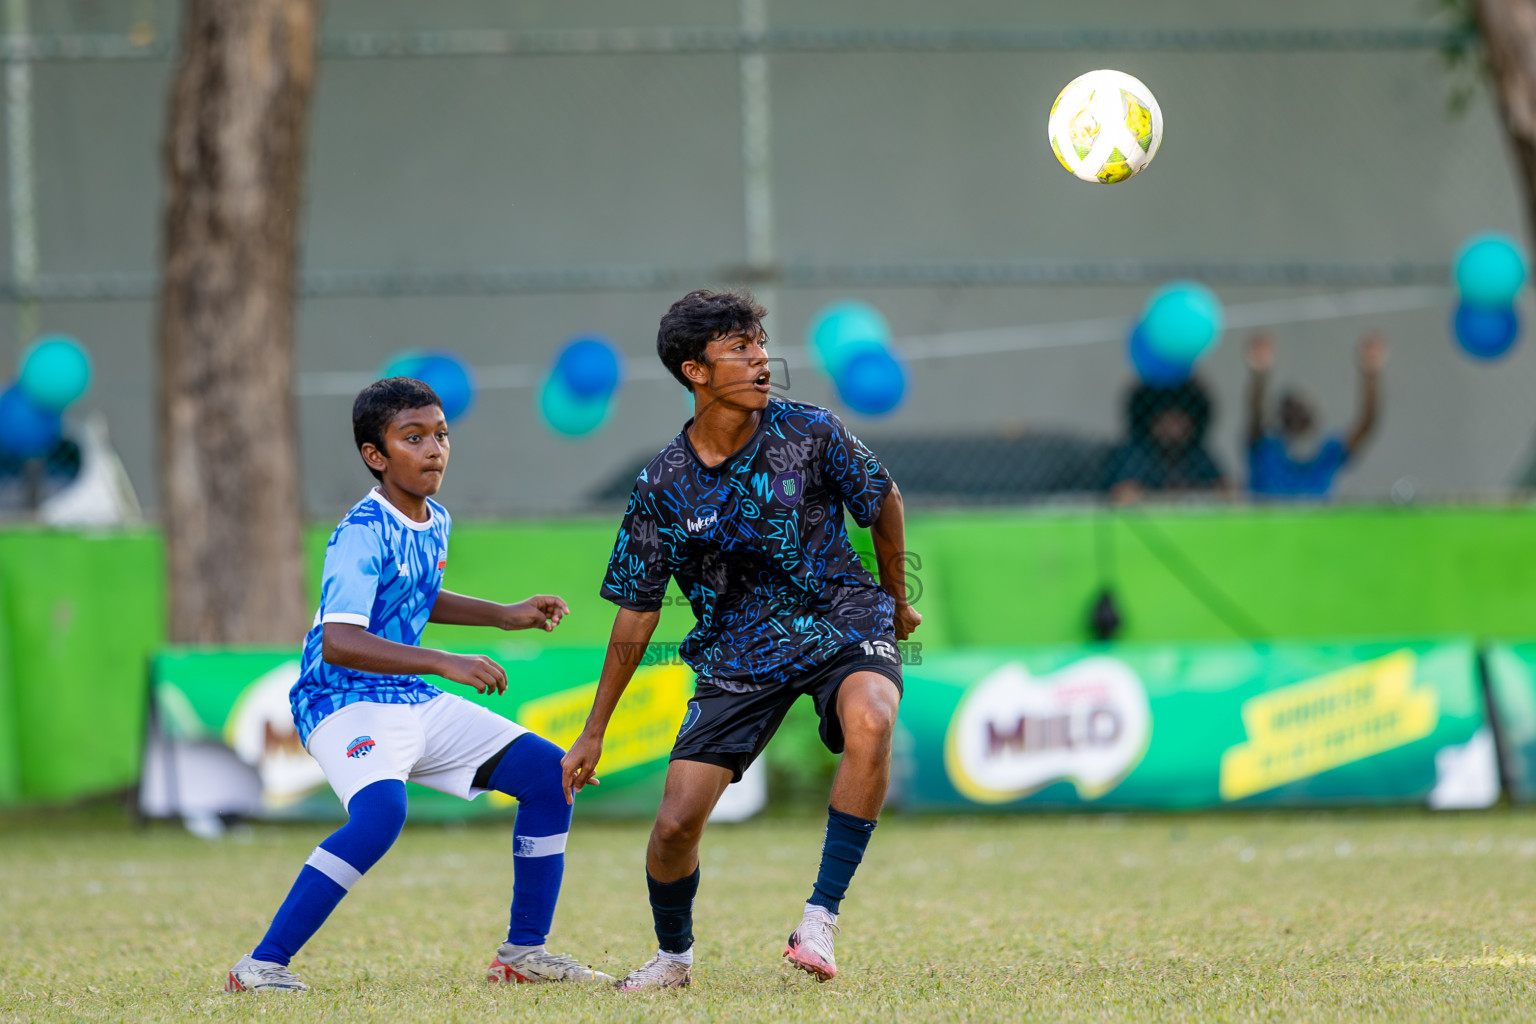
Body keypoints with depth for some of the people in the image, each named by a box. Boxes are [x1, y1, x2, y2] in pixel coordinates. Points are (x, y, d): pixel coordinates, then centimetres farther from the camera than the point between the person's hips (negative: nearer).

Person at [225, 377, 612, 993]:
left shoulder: (435, 522, 10)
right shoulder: (362, 533, -18)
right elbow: (337, 642, -29)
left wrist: (503, 616, 24)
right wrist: (445, 664, -34)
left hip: (416, 705, 9)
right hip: (344, 703, -9)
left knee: (549, 773, 4)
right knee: (381, 811, -36)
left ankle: (524, 952, 13)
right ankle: (260, 966, -31)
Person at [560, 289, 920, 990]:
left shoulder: (808, 434, -10)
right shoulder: (664, 485, -6)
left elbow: (884, 503, 10)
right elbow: (636, 611, 4)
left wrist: (896, 602, 21)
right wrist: (593, 732, 7)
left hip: (843, 623, -1)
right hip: (737, 655, 1)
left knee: (868, 720, -36)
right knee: (676, 822, -8)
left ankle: (822, 916, -30)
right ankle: (673, 955, 24)